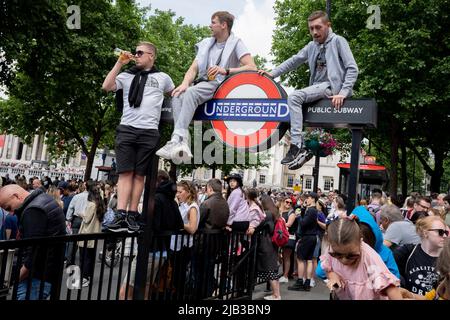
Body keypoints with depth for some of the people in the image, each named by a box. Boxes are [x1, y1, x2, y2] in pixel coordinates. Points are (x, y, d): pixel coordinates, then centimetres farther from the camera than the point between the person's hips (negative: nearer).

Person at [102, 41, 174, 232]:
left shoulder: (162, 78, 14)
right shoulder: (127, 75, 15)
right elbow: (106, 87, 1)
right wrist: (119, 63, 2)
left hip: (149, 132, -1)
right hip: (126, 129, 1)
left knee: (139, 175, 1)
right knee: (125, 173, -7)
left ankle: (132, 216, 4)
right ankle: (120, 216, -10)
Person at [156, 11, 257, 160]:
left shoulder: (236, 43, 3)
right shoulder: (206, 43, 20)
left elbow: (252, 68, -10)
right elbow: (193, 68, 12)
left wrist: (226, 71, -22)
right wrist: (185, 83, -10)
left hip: (222, 85, -6)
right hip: (203, 83, 6)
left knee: (191, 92, -32)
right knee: (178, 96, -23)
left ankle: (176, 139, -39)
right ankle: (183, 142, -35)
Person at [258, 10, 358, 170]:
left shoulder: (338, 41, -2)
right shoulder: (312, 46, 16)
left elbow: (352, 68, -9)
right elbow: (293, 61, 16)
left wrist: (343, 92, -20)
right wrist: (273, 73, 4)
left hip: (330, 86, -8)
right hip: (317, 88, 8)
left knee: (294, 97, -24)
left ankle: (297, 146, -25)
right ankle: (303, 148, -3)